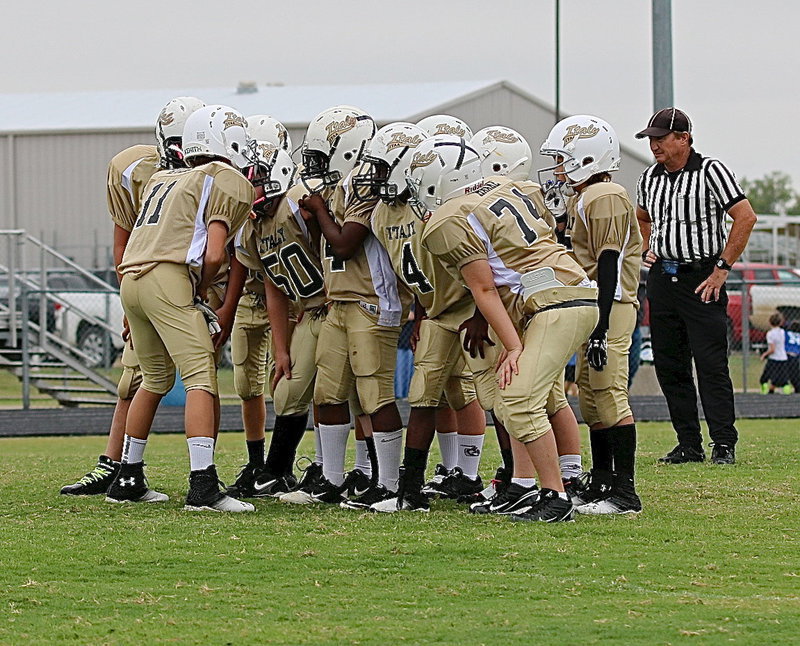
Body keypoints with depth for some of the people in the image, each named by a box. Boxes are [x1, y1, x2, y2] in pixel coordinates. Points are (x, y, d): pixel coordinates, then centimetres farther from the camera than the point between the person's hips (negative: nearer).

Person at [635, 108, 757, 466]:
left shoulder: (710, 171, -9)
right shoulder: (650, 178, 10)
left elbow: (745, 217, -13)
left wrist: (723, 268, -13)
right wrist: (647, 249, 15)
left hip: (701, 278, -6)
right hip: (661, 278, 7)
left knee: (711, 363, -9)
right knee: (669, 365, 6)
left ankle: (724, 443, -5)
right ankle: (689, 445, 13)